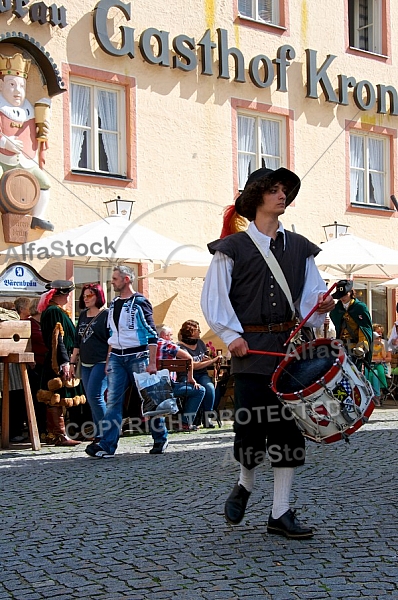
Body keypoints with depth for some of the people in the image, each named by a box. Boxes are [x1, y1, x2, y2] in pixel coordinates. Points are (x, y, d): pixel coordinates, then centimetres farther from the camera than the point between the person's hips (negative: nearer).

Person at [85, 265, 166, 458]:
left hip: (137, 357, -6)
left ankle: (161, 440, 18)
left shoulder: (140, 302, -7)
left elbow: (152, 335, -9)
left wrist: (151, 363, -14)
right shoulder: (114, 304, 14)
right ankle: (106, 445, -9)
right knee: (113, 401, -4)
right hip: (117, 357, 6)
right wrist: (108, 359, 16)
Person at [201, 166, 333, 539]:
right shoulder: (233, 247, 4)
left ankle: (280, 513, 10)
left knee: (288, 425, 2)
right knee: (250, 424, -5)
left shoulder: (299, 247, 15)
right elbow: (214, 297, 0)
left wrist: (321, 305, -11)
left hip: (292, 345, 3)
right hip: (251, 349, -3)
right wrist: (231, 335, -10)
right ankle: (244, 485, 27)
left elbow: (311, 293, 11)